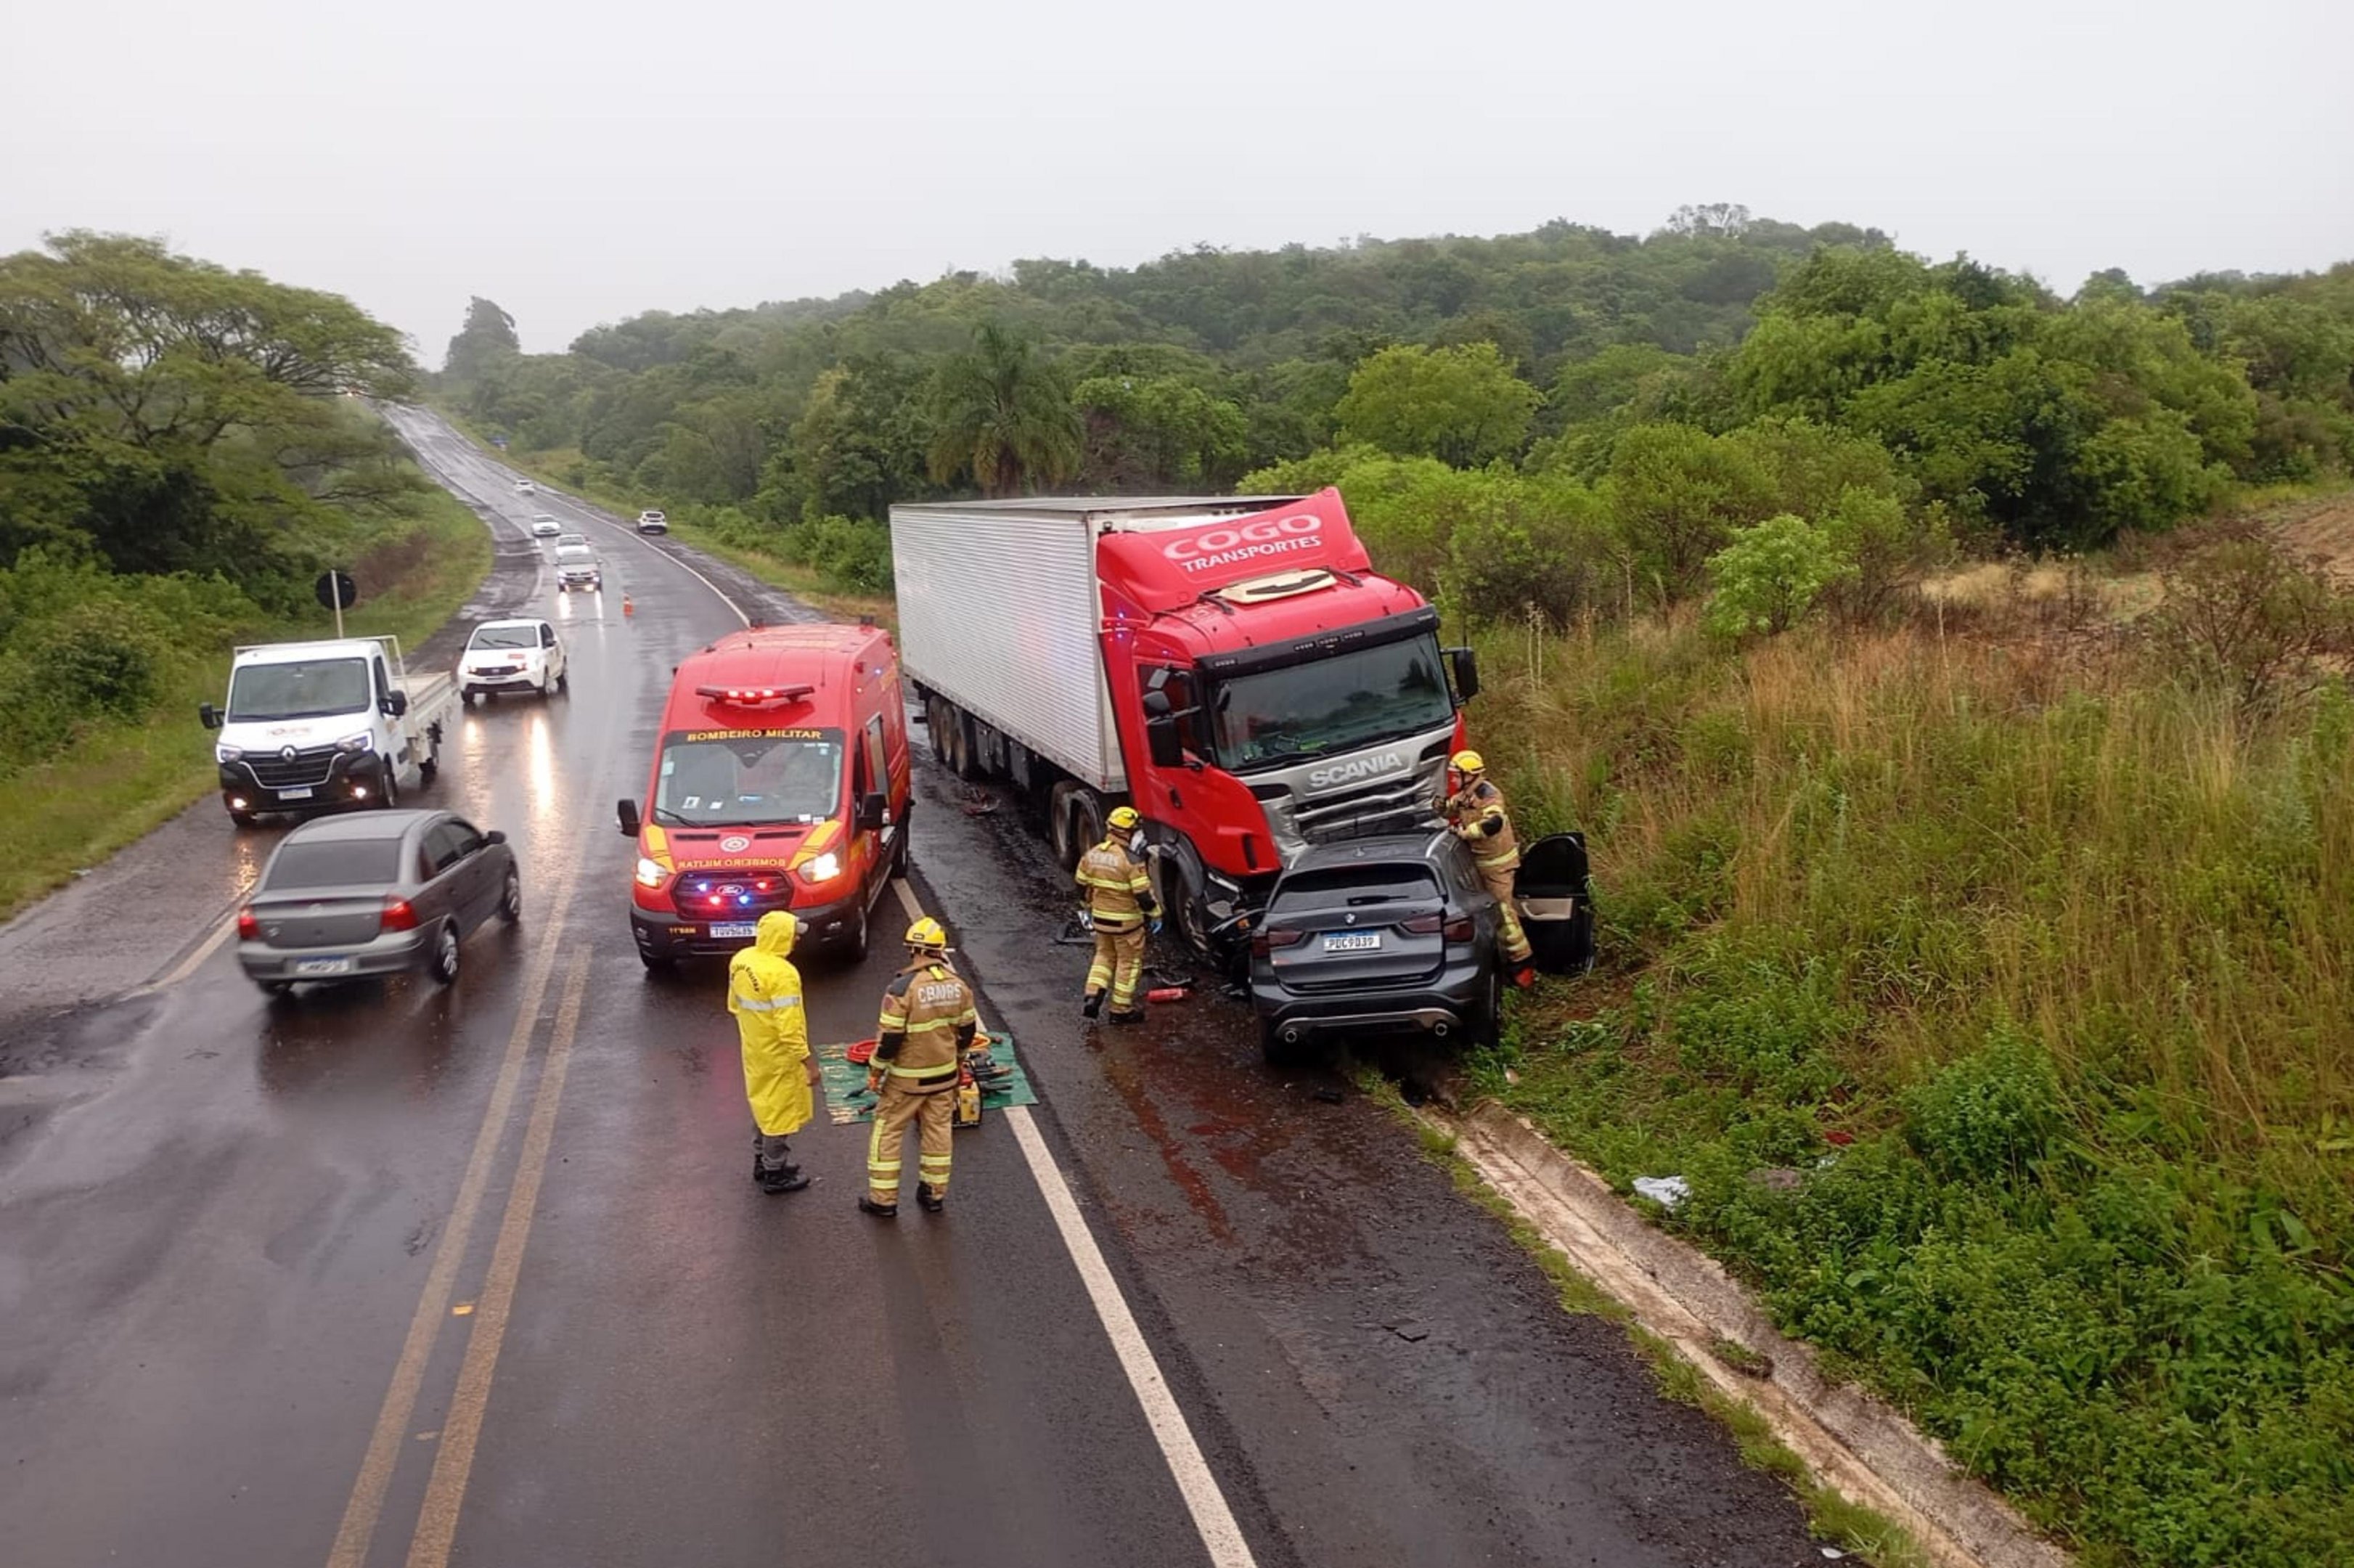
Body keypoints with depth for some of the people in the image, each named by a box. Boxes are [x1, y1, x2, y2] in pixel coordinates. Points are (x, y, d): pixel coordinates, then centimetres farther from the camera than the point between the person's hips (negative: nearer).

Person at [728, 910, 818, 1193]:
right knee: (779, 1109, 7)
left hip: (753, 1049, 8)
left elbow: (734, 1004, 11)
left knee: (763, 1104, 24)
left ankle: (761, 1159, 40)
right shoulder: (782, 974, -29)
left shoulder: (740, 960, -3)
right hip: (778, 1055, -8)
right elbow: (789, 1028, -28)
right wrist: (808, 1061, -21)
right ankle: (775, 1174, 20)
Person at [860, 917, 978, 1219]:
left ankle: (883, 1199, 15)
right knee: (938, 1131, 17)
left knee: (888, 1132, 9)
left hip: (907, 1078, -5)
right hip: (945, 1075, 5)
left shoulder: (903, 988, -22)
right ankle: (934, 1194, 27)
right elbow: (967, 1031, 6)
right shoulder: (958, 985, -4)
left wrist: (875, 1070, -5)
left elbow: (890, 1038, -19)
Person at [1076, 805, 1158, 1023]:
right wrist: (1155, 915, -7)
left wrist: (1089, 908, 25)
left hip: (1100, 918, 6)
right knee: (1129, 962, 10)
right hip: (1126, 921, -6)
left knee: (1105, 955, 24)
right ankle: (1121, 1010, 17)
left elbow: (1082, 885, 9)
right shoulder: (1130, 860, -22)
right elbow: (1143, 894, -21)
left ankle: (1092, 997, 12)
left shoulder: (1092, 854, -2)